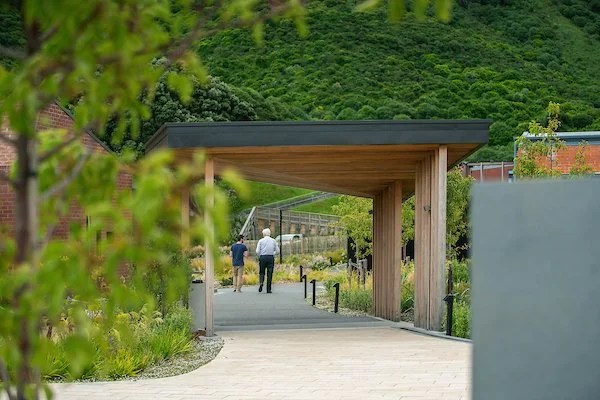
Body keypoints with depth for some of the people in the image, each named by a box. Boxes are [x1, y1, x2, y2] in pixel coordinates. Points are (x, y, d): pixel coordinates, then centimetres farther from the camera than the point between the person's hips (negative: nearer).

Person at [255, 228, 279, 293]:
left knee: (261, 273, 10)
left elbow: (257, 251, -5)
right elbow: (277, 251, 5)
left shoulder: (261, 241, 0)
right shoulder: (273, 241, 5)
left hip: (262, 258, -1)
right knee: (269, 274, 5)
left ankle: (261, 282, -18)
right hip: (271, 258, 1)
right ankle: (268, 289, 3)